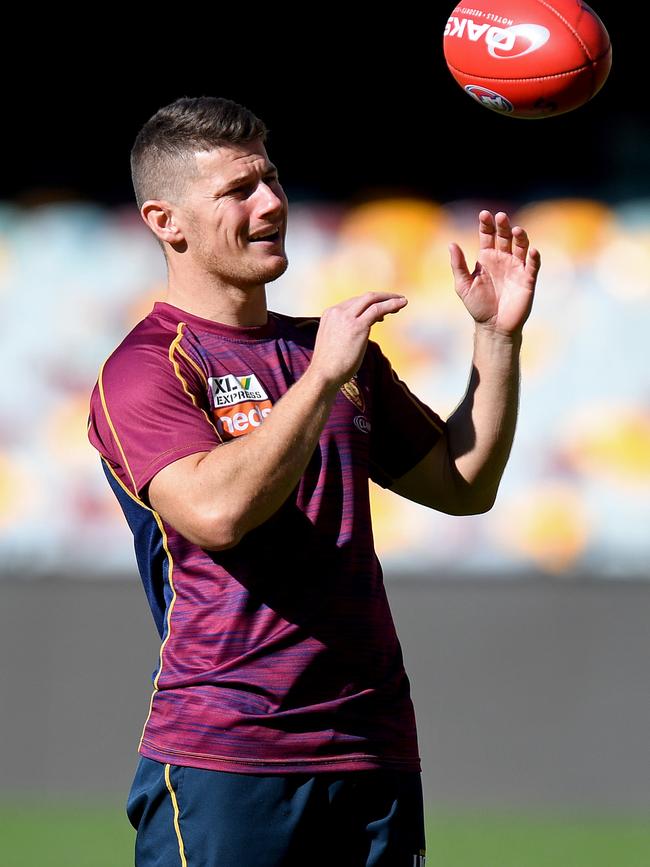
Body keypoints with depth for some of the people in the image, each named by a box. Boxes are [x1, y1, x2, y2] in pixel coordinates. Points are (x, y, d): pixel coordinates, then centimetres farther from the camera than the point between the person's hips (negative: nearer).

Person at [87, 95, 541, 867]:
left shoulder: (338, 349, 17)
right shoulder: (142, 370, -5)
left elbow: (463, 485, 20)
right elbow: (216, 510, -22)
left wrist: (497, 338, 9)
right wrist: (322, 377, -18)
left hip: (374, 748, 6)